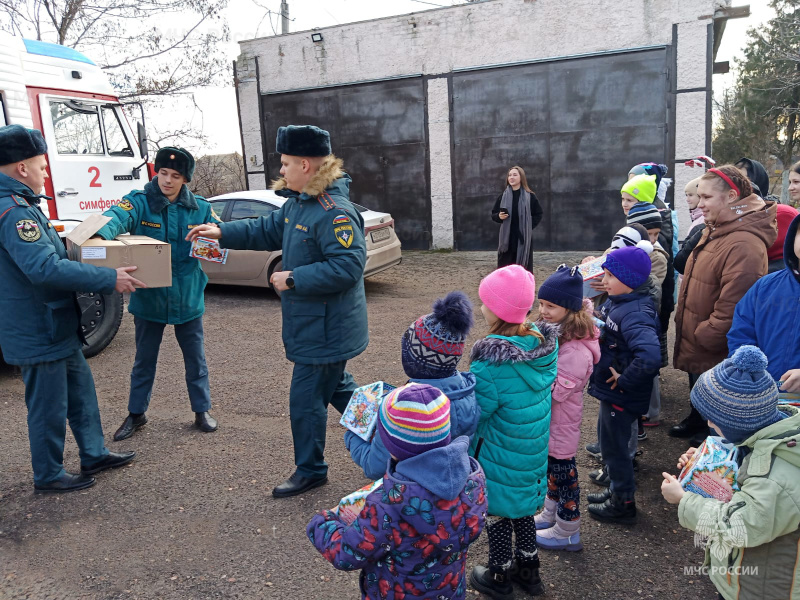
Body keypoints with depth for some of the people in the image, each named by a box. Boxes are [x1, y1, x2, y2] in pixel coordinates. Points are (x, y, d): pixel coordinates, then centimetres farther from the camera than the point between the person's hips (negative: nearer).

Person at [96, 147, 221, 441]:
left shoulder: (199, 208, -1)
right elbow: (117, 216, -29)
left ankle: (202, 410, 30)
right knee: (144, 360, 15)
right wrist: (101, 234, -53)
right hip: (148, 298, -1)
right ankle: (136, 413, 33)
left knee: (195, 358, 13)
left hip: (188, 298, 1)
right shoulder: (139, 202, -9)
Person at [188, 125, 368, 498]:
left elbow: (347, 266, -30)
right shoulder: (297, 204, 8)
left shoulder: (335, 212, -25)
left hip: (326, 330, -10)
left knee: (306, 400, 4)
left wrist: (293, 279, -24)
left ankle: (310, 471, 25)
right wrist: (222, 233, 10)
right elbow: (268, 230, 19)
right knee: (336, 387, 23)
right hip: (312, 324, 10)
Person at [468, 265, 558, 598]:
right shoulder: (546, 345, -10)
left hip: (501, 458, -6)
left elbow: (473, 418, -22)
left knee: (497, 511, 16)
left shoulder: (491, 364, -31)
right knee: (523, 506, 26)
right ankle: (528, 569, 45)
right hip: (535, 451, 6)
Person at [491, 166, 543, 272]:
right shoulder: (503, 196, 6)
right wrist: (499, 216, -11)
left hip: (524, 238, -1)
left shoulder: (530, 196, 0)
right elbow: (493, 215, 11)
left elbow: (539, 214, 6)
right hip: (507, 238, 1)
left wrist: (529, 227, -5)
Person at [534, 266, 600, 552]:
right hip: (548, 422, 9)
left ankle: (567, 531, 28)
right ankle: (551, 515, 43)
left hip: (561, 426, -8)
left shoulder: (576, 351, -30)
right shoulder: (553, 333, -1)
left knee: (563, 473, 9)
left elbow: (556, 390, -30)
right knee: (552, 469, 23)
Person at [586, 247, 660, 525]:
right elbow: (606, 332, 19)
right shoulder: (617, 303, 0)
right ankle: (617, 490, 45)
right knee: (610, 442, 24)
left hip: (622, 397, -9)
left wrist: (623, 380, -29)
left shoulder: (635, 315, -29)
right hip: (611, 391, 9)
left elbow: (650, 356, -43)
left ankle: (623, 504, 30)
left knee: (614, 447, 9)